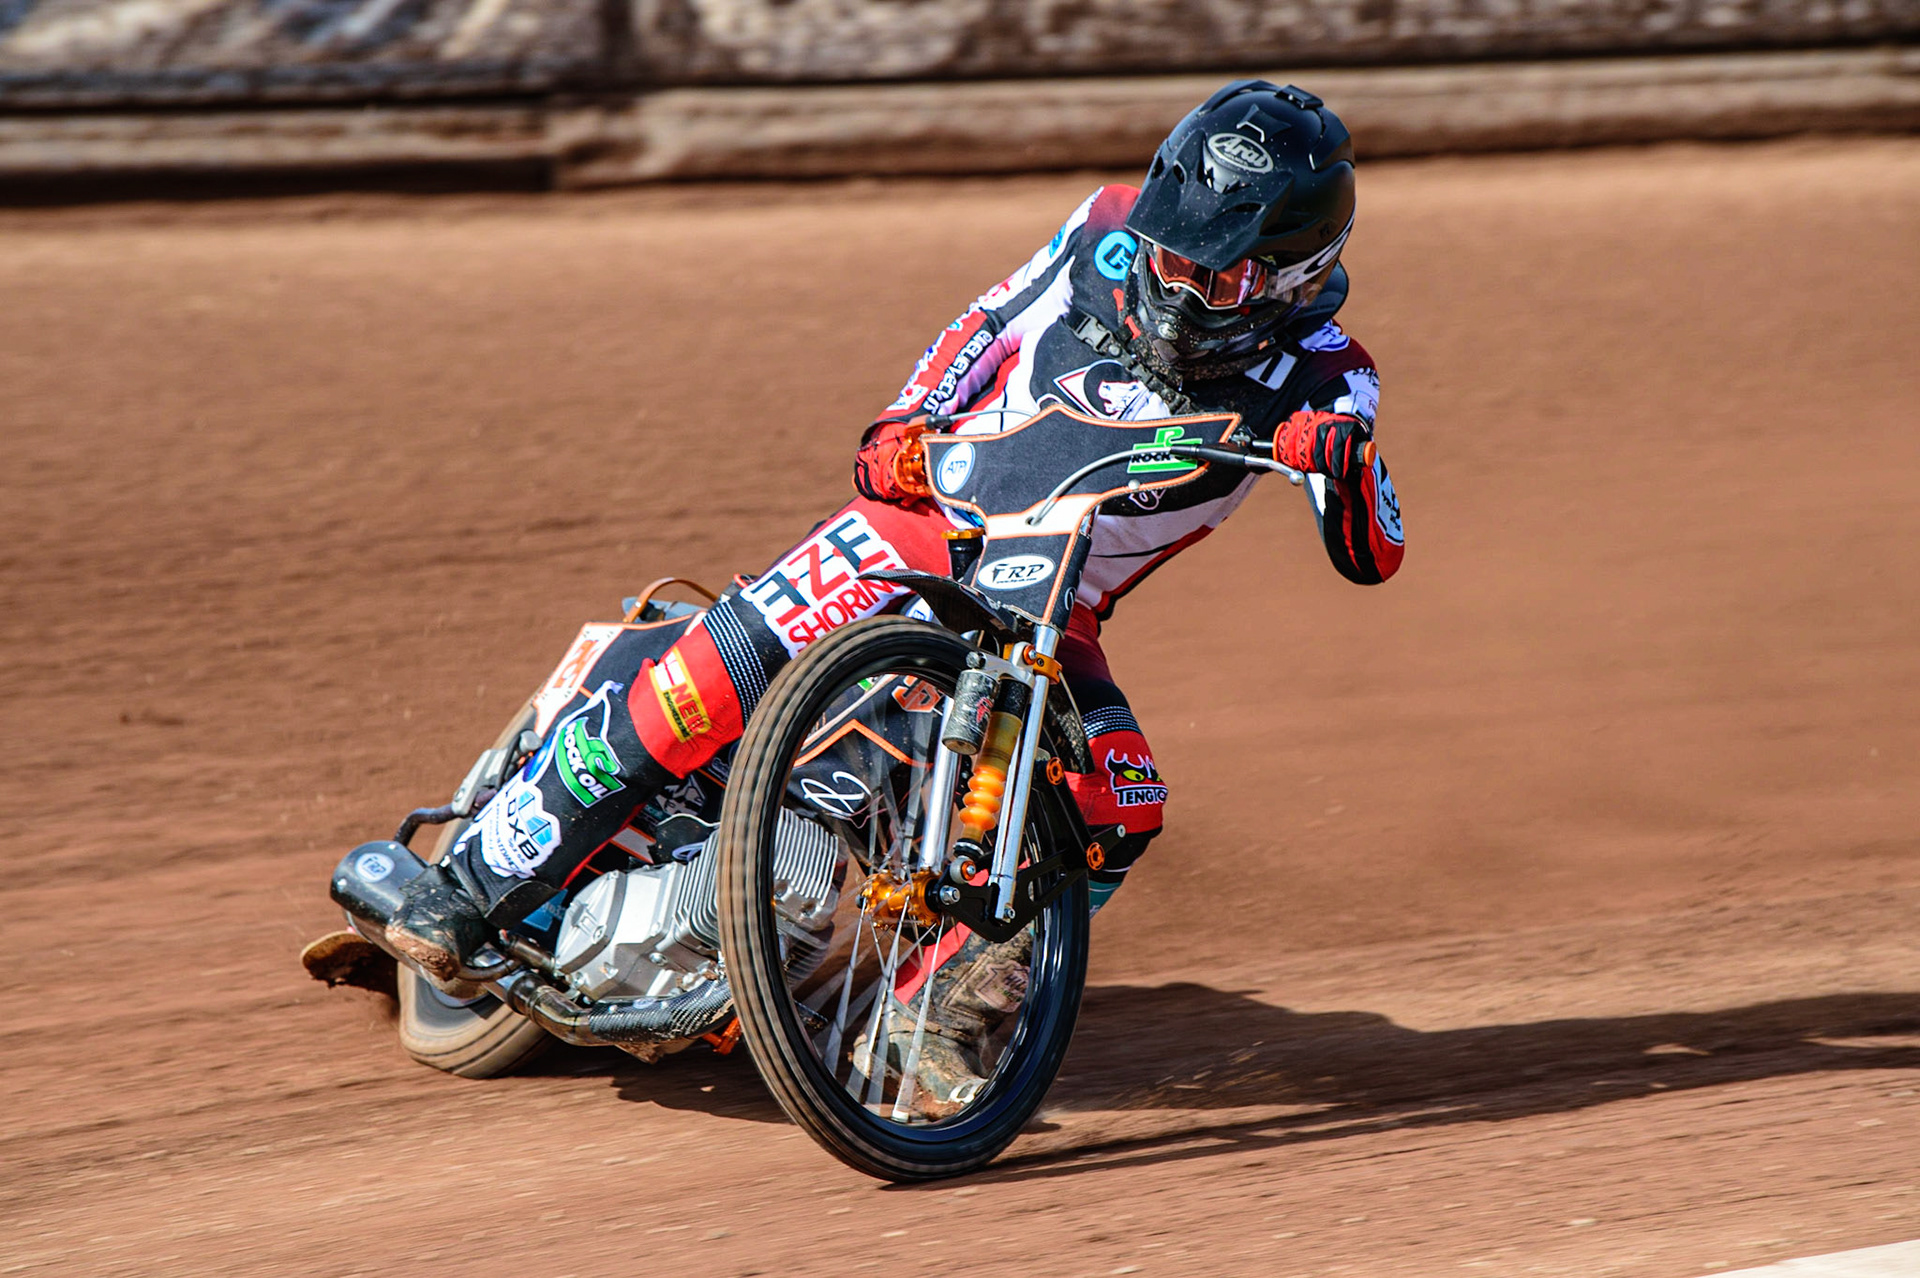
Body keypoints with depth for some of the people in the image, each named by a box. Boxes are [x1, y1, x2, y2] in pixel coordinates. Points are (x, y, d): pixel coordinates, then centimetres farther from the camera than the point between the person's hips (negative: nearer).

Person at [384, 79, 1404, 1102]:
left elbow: (1372, 555, -21)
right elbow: (986, 324, 9)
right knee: (716, 670, -22)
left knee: (1118, 808, -25)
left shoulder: (1317, 375, -11)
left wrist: (1343, 461, -41)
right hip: (931, 514, -1)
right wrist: (908, 423, -7)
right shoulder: (1109, 232, -7)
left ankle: (935, 1024, -13)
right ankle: (476, 886, -14)